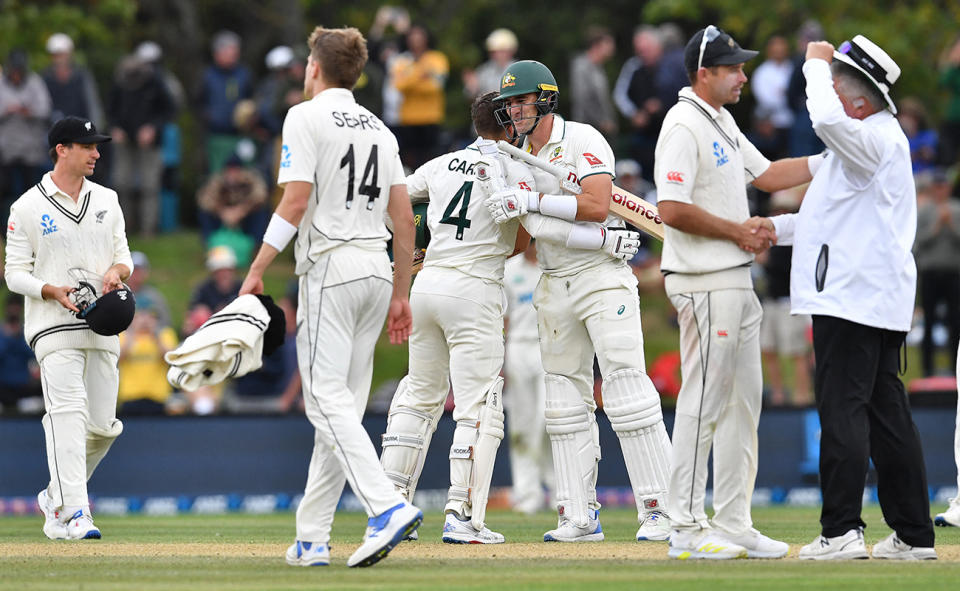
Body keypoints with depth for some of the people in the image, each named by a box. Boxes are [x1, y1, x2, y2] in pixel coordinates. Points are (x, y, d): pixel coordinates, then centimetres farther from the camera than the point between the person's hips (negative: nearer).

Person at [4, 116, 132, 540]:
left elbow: (124, 257, 16)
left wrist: (116, 270, -8)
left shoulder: (106, 200, 14)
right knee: (68, 415, -18)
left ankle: (57, 496, 24)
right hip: (54, 326, -5)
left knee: (103, 424, 3)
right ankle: (70, 512, -23)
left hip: (102, 328, 5)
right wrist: (53, 291, -19)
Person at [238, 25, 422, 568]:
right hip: (378, 272, 7)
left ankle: (388, 505, -31)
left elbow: (296, 203, -14)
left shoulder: (307, 117, -5)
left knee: (328, 399, -12)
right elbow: (405, 219, 12)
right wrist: (401, 295, 17)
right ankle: (312, 538, 10)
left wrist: (258, 269, -9)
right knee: (344, 404, 9)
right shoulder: (380, 129, 16)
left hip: (330, 268, -7)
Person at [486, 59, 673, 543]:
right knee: (566, 402, 5)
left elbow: (597, 206, -22)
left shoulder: (582, 141, -8)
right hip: (553, 284, 7)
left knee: (626, 390, -13)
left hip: (602, 274, -7)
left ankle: (658, 509, -13)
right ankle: (579, 516, 7)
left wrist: (533, 201, -25)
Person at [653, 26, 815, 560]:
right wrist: (737, 231, -14)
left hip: (737, 283, 10)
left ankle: (733, 523, 16)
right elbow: (673, 210, -22)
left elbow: (765, 175, 23)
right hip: (705, 284, -10)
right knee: (703, 402, -8)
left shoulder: (723, 123, 16)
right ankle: (687, 530, -6)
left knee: (743, 401, 11)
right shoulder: (684, 127, -15)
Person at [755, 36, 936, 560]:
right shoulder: (864, 140, 21)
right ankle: (914, 534, 11)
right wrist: (778, 227, 18)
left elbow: (828, 120, -34)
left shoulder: (876, 138, -13)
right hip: (878, 301, 11)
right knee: (887, 413, 10)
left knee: (842, 410, -12)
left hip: (853, 300, -11)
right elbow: (841, 215, 29)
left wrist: (815, 64, -18)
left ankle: (841, 531, -16)